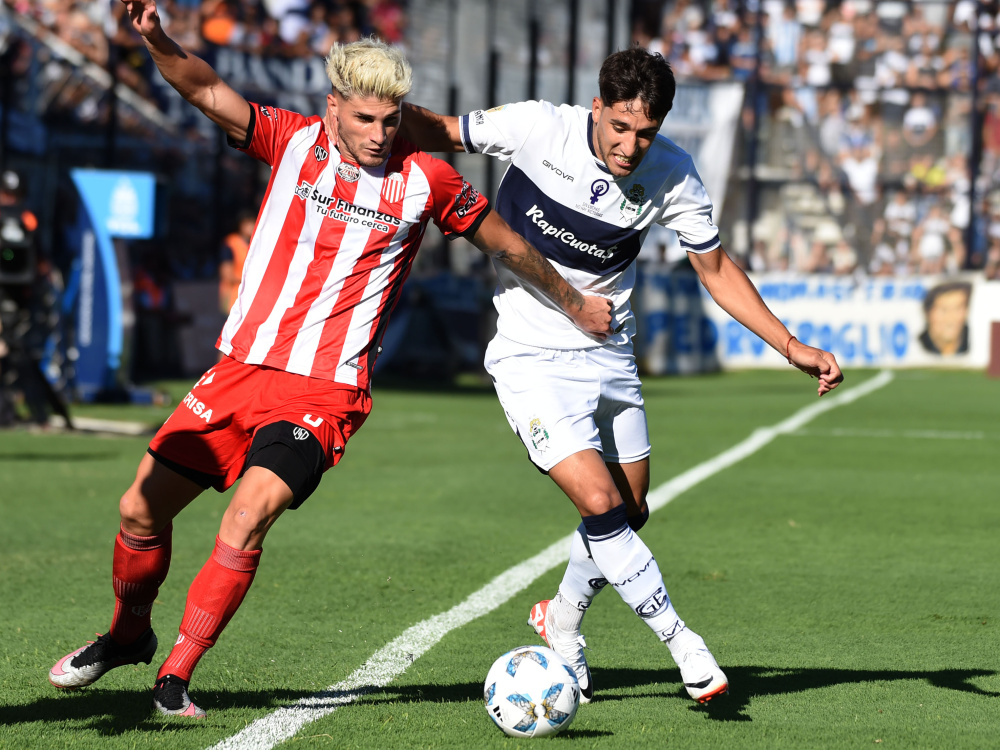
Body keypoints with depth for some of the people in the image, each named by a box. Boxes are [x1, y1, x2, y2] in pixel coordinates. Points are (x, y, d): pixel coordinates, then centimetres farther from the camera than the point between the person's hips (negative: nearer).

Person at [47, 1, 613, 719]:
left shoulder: (424, 179, -3)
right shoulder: (294, 141, 0)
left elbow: (507, 242, 12)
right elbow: (209, 91, -13)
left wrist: (574, 304, 21)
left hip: (327, 391, -3)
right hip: (241, 366, 3)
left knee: (249, 516, -23)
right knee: (142, 509, 4)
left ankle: (177, 674, -10)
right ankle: (129, 634, 32)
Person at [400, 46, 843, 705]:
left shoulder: (672, 175, -11)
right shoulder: (538, 128, -21)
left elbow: (716, 269, 2)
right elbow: (434, 131, -9)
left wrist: (791, 347, -4)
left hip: (609, 355, 5)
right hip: (532, 356, -4)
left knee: (630, 512, 13)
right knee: (600, 504, -16)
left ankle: (562, 622, 40)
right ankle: (680, 640, -1)